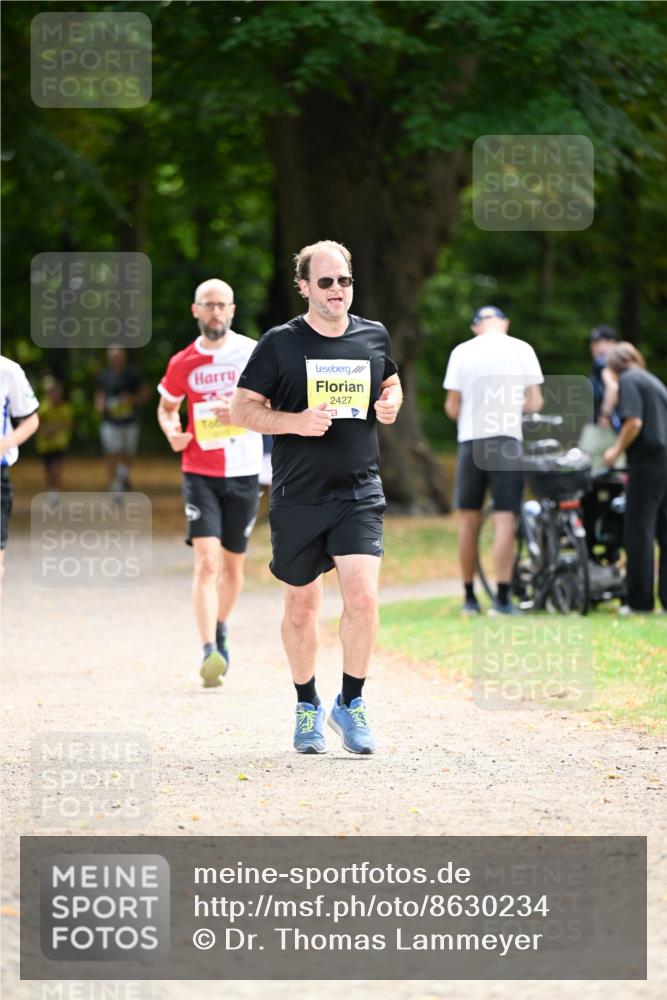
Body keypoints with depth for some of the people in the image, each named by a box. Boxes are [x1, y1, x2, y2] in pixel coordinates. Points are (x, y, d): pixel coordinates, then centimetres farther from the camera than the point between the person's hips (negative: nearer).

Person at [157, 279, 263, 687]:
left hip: (243, 473, 1)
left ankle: (221, 630, 39)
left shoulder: (252, 353, -3)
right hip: (200, 473, -1)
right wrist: (172, 431, -4)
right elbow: (166, 407, 17)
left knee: (233, 564, 14)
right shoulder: (183, 363, 2)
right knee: (207, 563, -15)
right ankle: (209, 652, -22)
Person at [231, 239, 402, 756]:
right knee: (301, 606, 8)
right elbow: (242, 408, -1)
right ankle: (308, 706, 27)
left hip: (359, 491, 1)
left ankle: (351, 702, 3)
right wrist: (295, 422, -17)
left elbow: (391, 384, 25)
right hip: (298, 495, -1)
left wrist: (390, 403, 1)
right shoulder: (280, 343, -3)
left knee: (363, 597, -15)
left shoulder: (374, 337, 6)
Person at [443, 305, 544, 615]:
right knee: (504, 519, -2)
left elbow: (452, 407, 0)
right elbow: (535, 403, 2)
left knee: (468, 519, 10)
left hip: (471, 440, 1)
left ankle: (469, 597, 14)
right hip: (508, 439, -1)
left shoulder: (462, 352, 0)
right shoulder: (522, 350, 0)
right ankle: (502, 598, -8)